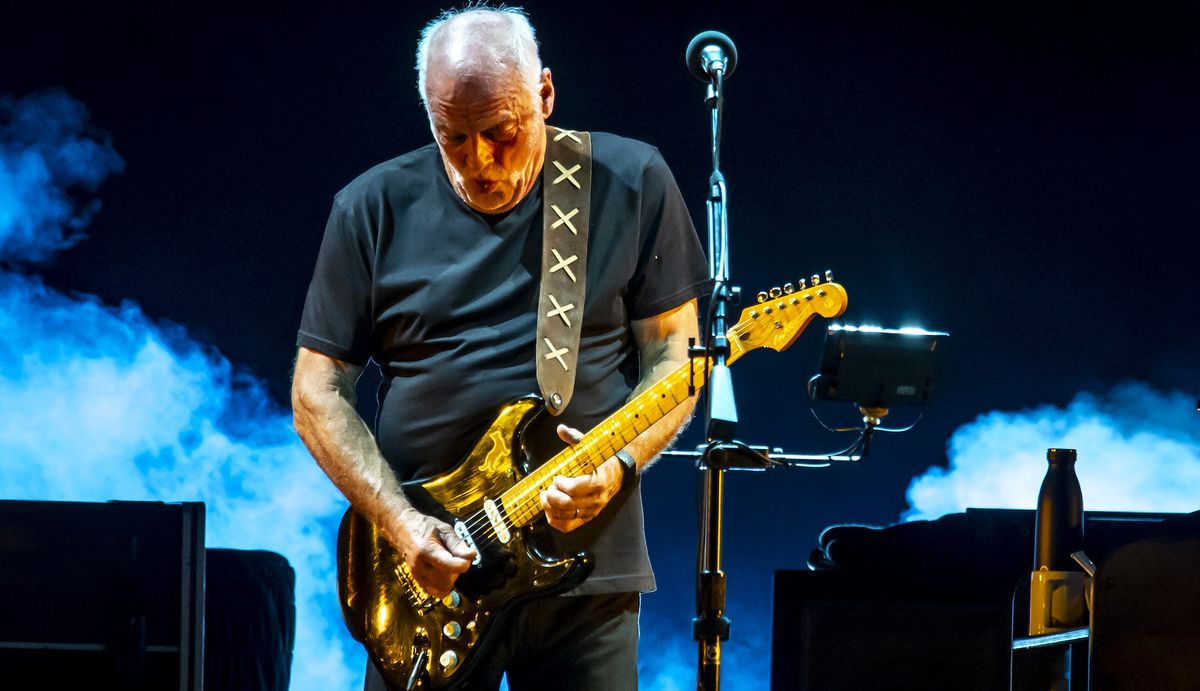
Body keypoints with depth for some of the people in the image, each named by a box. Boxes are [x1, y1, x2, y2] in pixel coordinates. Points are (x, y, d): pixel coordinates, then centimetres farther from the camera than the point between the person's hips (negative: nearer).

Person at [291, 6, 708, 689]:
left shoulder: (631, 184, 1)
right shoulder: (376, 209, 2)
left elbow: (675, 356, 4)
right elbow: (318, 391, 2)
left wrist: (619, 465, -15)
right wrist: (401, 523, -10)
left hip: (586, 560, 0)